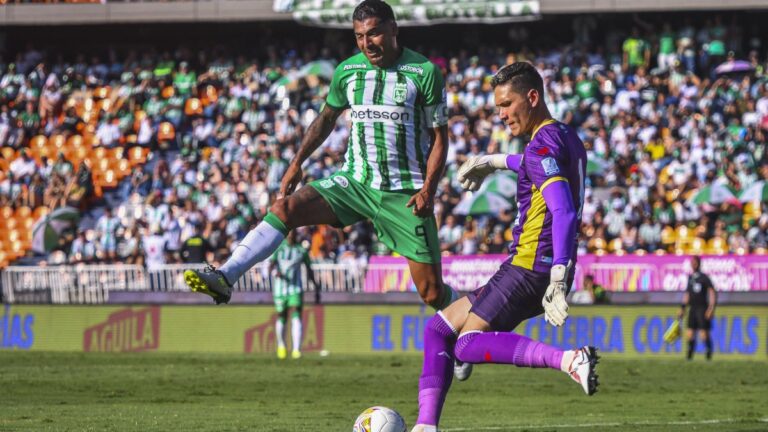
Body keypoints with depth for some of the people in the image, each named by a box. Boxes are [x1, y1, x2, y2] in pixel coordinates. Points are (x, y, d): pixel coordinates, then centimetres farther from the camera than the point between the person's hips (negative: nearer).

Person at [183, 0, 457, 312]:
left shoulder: (424, 72, -6)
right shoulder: (347, 71, 5)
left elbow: (439, 136, -3)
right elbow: (327, 118, 22)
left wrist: (428, 189, -14)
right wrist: (297, 163, 14)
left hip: (405, 193, -3)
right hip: (354, 181, 4)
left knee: (434, 295, -6)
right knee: (284, 208, -20)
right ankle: (224, 279, -27)